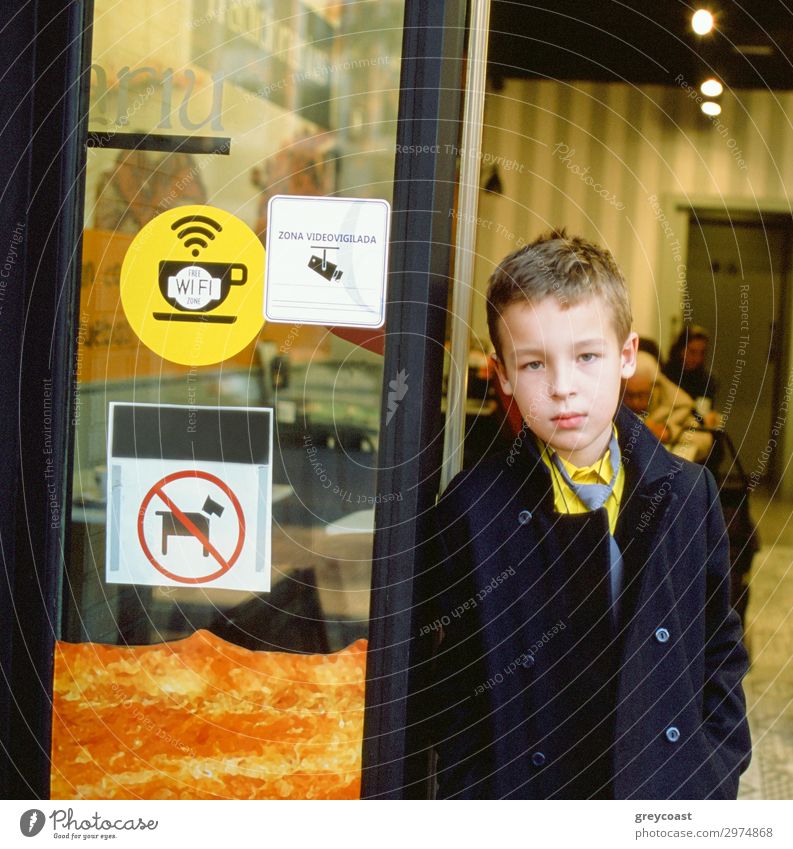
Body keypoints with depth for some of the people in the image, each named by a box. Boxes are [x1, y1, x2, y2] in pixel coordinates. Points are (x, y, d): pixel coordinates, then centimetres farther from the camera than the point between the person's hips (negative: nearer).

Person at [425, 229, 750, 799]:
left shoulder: (688, 493, -1)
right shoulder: (471, 510, -8)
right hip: (525, 788, -1)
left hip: (674, 795, 2)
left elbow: (722, 651, 6)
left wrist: (716, 776, 0)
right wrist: (470, 797, -6)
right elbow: (451, 688, -2)